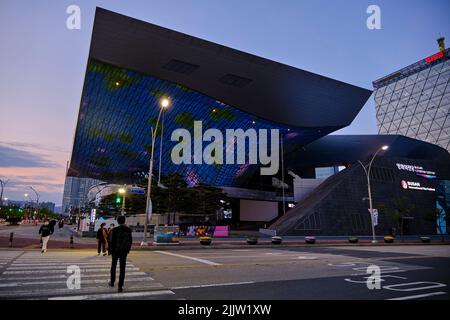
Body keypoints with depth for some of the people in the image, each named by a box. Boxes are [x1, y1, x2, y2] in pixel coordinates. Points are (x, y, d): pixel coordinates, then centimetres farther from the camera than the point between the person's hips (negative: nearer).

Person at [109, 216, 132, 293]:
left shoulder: (115, 230, -11)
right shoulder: (128, 230, -4)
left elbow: (112, 241, -10)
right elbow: (130, 241, 0)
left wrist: (112, 251, 1)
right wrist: (128, 249, 12)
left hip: (116, 250, -1)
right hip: (124, 251, 1)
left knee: (113, 266, 20)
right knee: (122, 268, 3)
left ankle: (112, 282, 33)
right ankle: (120, 286, 2)